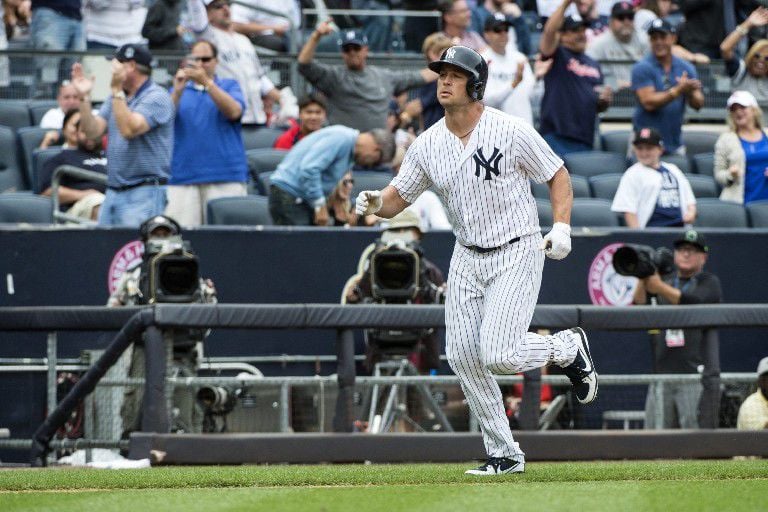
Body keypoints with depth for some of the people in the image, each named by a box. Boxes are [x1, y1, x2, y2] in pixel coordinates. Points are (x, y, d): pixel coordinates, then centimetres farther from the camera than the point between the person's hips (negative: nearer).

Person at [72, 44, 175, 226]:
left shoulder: (156, 97, -8)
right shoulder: (116, 98, 18)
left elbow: (129, 130, -20)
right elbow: (93, 131, 9)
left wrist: (117, 91, -19)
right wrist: (84, 97, 0)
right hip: (113, 191, 8)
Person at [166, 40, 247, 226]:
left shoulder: (229, 86, 12)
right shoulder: (179, 89, 17)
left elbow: (234, 112, -8)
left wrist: (207, 82, -17)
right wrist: (177, 91, -13)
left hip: (225, 177, -2)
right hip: (183, 174, 2)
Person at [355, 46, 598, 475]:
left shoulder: (511, 131, -14)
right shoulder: (428, 145, 0)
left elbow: (559, 176, -5)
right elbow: (397, 198, 6)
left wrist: (562, 228, -19)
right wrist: (376, 202, -18)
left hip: (518, 254, -6)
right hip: (467, 258, 6)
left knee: (498, 355, -18)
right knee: (463, 355, 0)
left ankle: (568, 348, 14)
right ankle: (505, 455, 13)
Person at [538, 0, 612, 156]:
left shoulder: (593, 65, 20)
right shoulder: (557, 56, 3)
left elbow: (599, 107, 26)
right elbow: (549, 31, -18)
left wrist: (604, 100, 2)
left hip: (585, 140, 6)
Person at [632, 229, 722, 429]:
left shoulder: (709, 283, 7)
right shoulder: (664, 280, 21)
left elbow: (695, 302, -14)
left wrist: (660, 287, -23)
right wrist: (642, 280, -7)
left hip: (695, 373, -5)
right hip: (661, 375, 5)